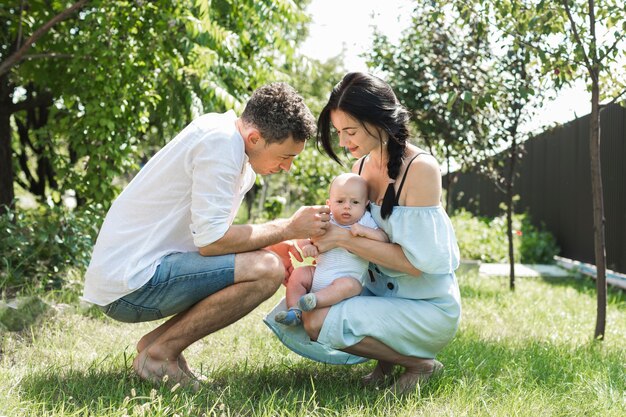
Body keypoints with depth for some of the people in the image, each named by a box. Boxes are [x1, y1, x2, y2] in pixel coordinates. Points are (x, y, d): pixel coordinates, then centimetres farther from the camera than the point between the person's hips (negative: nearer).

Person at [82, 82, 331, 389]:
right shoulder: (221, 142, -17)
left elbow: (209, 233, 14)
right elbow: (210, 240, -22)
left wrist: (273, 246, 1)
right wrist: (288, 228, -12)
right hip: (130, 283, -10)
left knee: (265, 259, 15)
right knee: (267, 270, -19)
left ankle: (158, 340, 10)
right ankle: (159, 353, -7)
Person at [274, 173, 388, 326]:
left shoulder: (365, 221, 1)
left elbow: (384, 239, -9)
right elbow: (303, 239, 8)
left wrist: (365, 231, -24)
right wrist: (307, 246, -16)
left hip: (349, 277, -4)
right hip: (319, 273, 4)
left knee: (347, 285, -34)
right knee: (297, 274, -11)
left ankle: (315, 299, -45)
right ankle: (294, 312, -13)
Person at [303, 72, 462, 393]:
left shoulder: (420, 169, -21)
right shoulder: (360, 167, 3)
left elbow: (415, 261, -24)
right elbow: (348, 223, 13)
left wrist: (342, 238, -22)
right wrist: (317, 240, -8)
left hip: (428, 307, -8)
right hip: (379, 291, 8)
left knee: (318, 323, -24)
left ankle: (419, 362, -4)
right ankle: (388, 355, 8)